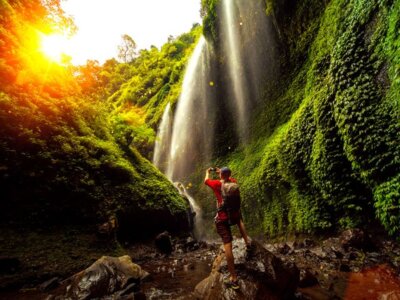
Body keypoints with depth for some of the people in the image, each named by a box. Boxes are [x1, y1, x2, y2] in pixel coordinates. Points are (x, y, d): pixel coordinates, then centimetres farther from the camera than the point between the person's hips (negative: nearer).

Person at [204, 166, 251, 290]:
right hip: (234, 214, 4)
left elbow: (206, 181, 14)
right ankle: (247, 241, 30)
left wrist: (208, 172, 32)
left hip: (223, 218, -4)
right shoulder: (233, 182, 3)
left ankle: (233, 278, -2)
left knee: (227, 245, -4)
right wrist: (221, 171, 39)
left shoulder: (217, 183, -7)